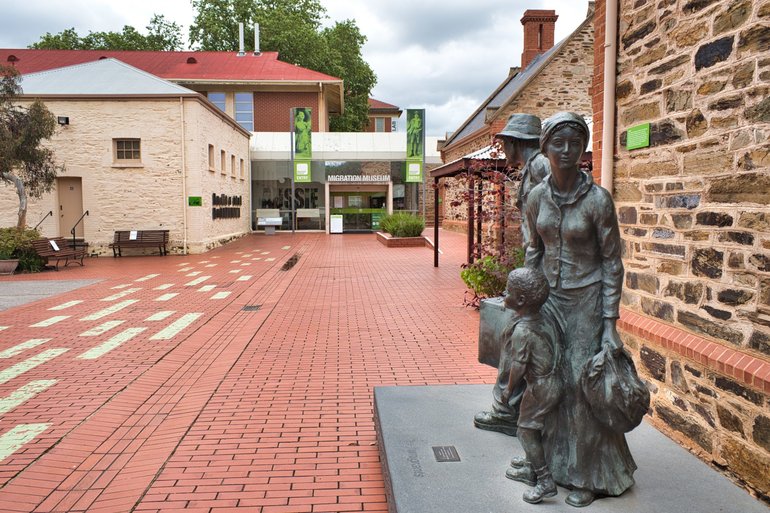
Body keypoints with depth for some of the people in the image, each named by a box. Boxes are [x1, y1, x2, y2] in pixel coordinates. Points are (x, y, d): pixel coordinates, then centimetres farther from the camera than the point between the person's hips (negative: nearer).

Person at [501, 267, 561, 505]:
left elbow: (519, 367, -22)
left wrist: (509, 389, -7)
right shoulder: (539, 319, 1)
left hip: (540, 386, -9)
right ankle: (532, 461, 44)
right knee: (533, 426, 26)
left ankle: (545, 481, 4)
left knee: (526, 431, 1)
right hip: (551, 380, 9)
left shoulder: (521, 330, -25)